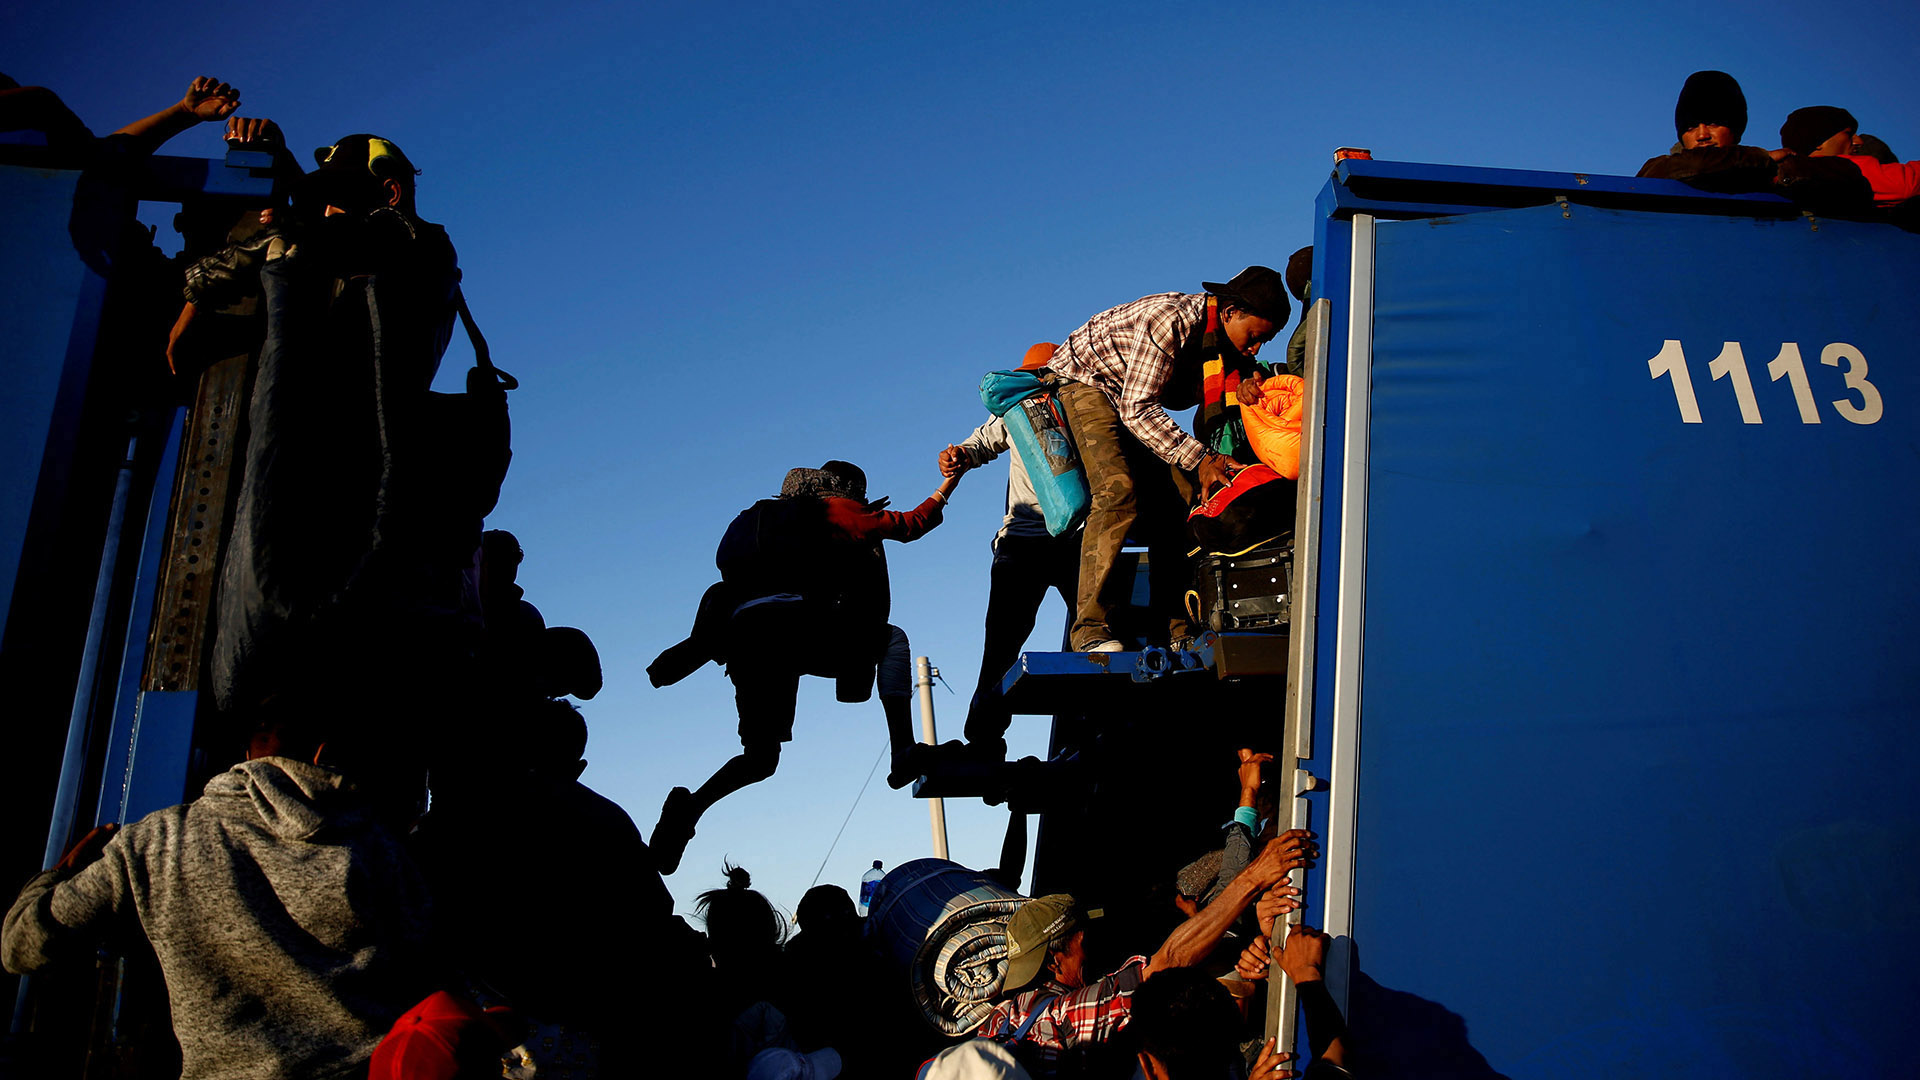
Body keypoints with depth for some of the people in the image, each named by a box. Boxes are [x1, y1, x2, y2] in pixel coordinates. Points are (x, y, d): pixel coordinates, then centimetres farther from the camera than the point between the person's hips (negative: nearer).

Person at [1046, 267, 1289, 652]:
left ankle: (1174, 627, -3)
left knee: (1177, 498, -5)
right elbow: (1136, 410, -34)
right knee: (1119, 492, -26)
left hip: (1137, 403, 8)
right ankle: (1090, 628, -26)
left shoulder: (1224, 336, -7)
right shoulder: (1170, 320, -32)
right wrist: (1199, 459, -39)